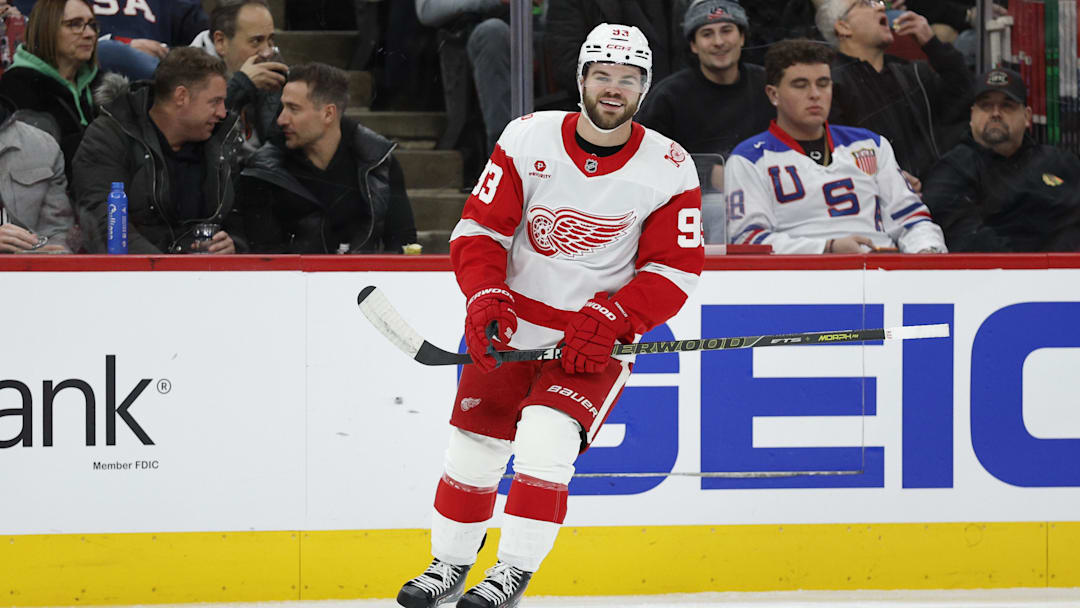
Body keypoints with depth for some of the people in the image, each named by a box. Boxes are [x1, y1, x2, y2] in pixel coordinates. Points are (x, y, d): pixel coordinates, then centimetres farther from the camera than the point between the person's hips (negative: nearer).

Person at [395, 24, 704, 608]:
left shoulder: (669, 170, -10)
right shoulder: (527, 139, -9)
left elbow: (674, 269, -8)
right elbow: (480, 226, -4)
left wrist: (607, 320, -20)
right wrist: (484, 297, -20)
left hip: (597, 338, -2)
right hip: (512, 322, 2)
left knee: (546, 438, -21)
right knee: (474, 444, 2)